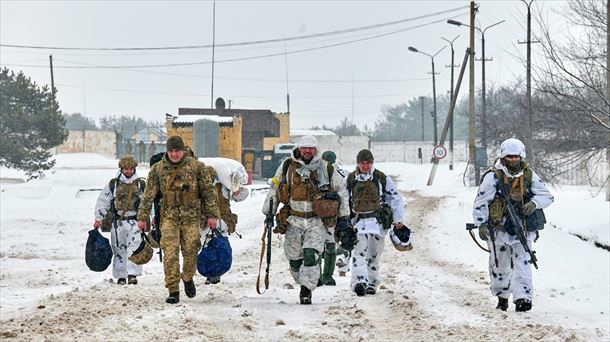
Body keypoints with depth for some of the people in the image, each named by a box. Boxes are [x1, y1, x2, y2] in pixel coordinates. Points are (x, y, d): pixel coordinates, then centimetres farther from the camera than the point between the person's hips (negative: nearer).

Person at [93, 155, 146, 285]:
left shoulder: (141, 184, 8)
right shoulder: (113, 184, 7)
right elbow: (102, 202, 9)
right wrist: (98, 219, 4)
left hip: (134, 220, -1)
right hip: (117, 221, 1)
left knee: (134, 247, -16)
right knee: (119, 249, 4)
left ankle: (132, 274, -18)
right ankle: (121, 276, 13)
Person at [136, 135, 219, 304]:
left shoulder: (196, 167, -1)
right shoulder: (158, 169, 3)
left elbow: (208, 191, 3)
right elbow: (149, 195, 6)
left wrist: (212, 214, 0)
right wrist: (142, 217, 4)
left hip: (192, 216, 0)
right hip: (169, 216, 0)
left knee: (190, 252, 3)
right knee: (170, 254, -9)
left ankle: (188, 278, 33)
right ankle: (173, 291, -5)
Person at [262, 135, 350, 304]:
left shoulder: (326, 170, 2)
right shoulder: (287, 167, 3)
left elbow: (341, 191, 13)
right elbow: (274, 189, 15)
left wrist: (344, 216, 11)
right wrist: (268, 212, 15)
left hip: (316, 222, -2)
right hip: (294, 220, 2)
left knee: (311, 256, -16)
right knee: (294, 260, 5)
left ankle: (306, 290, -13)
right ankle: (304, 284, 25)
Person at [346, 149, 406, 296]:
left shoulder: (382, 179, 1)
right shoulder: (350, 179, 4)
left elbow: (396, 198, 6)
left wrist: (398, 220, 1)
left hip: (378, 221, 0)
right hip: (358, 220, 0)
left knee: (374, 254, 7)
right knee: (359, 251, -16)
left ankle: (371, 283, 19)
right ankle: (359, 282, -26)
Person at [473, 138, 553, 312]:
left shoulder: (529, 175, 2)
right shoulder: (493, 177, -7)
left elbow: (547, 196, 6)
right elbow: (480, 203, -10)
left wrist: (534, 203, -15)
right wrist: (482, 224, -21)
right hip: (499, 228, -1)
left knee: (522, 262, -13)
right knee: (499, 265, 9)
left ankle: (522, 298, -19)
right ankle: (502, 296, 29)